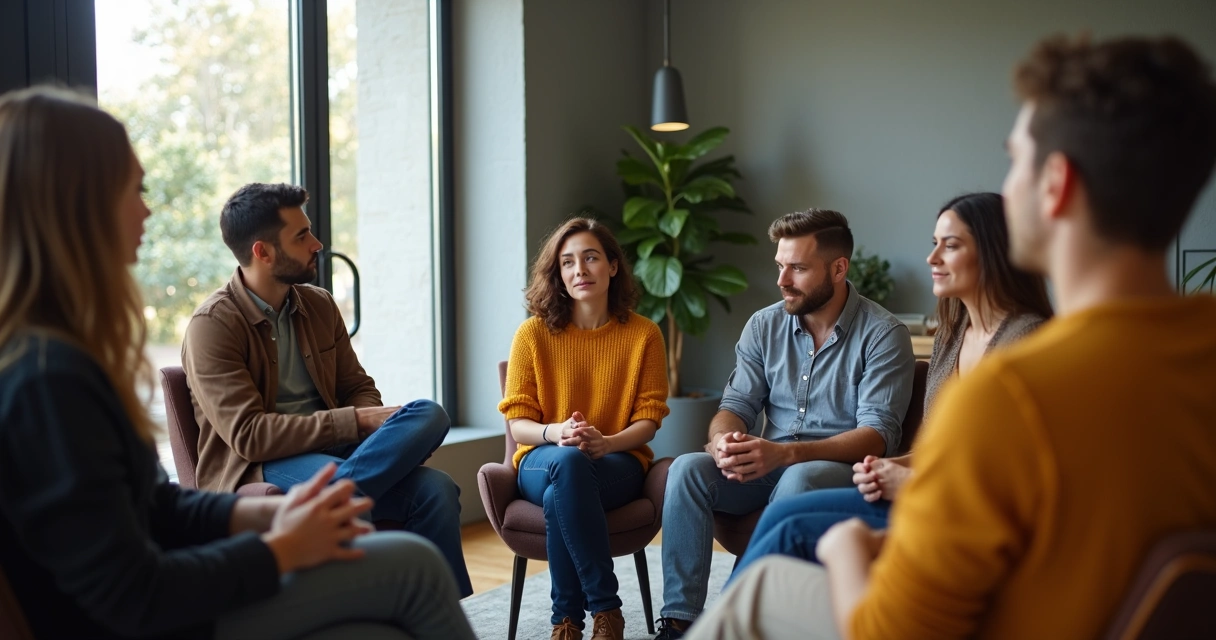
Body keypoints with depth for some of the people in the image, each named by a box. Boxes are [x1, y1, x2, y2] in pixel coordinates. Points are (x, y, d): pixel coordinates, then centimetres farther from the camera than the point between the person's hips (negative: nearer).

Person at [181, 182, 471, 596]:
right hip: (255, 469, -7)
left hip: (332, 448, 7)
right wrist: (354, 422, -20)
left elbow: (358, 387, 17)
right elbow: (248, 435, -18)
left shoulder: (319, 305, 12)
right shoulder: (212, 326, -9)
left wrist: (373, 421, -10)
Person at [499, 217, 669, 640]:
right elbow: (517, 423, -1)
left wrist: (606, 442, -21)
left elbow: (648, 419, 1)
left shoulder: (643, 335, 2)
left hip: (618, 461, 0)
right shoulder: (534, 333, -1)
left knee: (560, 497, -37)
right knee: (568, 461, -39)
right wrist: (556, 433, -24)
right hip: (544, 460, 1)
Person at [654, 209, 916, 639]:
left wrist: (785, 452, -30)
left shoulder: (883, 335, -9)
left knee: (798, 480, -38)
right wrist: (723, 442, -21)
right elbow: (736, 404, 6)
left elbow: (879, 435, -17)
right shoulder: (764, 326, 7)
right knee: (688, 468, -22)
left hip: (845, 471, -4)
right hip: (770, 466, 5)